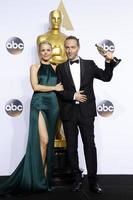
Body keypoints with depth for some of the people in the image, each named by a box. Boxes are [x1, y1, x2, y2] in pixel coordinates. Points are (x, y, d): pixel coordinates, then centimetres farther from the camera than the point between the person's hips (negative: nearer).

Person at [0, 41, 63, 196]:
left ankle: (45, 176, 11)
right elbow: (35, 86, -7)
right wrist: (54, 87, -5)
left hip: (53, 105, 3)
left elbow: (60, 87, 14)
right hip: (39, 104, -3)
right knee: (43, 140, -13)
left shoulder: (56, 68, 15)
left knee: (48, 141, 3)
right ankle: (40, 178, 0)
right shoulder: (34, 67, 6)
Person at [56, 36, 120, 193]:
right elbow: (58, 90, 2)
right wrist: (73, 96, -10)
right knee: (71, 147, 7)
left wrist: (109, 61, -9)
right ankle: (77, 179, 19)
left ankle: (93, 180, 7)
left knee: (90, 145, -1)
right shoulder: (60, 68, 8)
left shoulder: (89, 64, 8)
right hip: (68, 112, 1)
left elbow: (106, 77, 4)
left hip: (86, 111, -1)